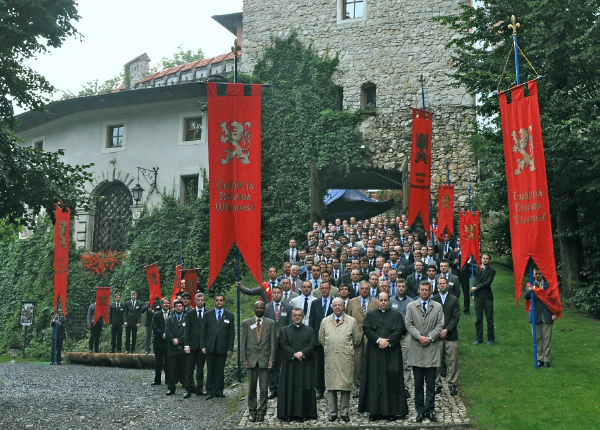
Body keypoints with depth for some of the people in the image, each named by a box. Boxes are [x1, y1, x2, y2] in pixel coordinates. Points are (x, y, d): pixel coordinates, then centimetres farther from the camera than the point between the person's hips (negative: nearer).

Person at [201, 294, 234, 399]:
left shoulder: (229, 316, 9)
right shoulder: (207, 315, 11)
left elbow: (232, 333, 6)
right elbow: (203, 331, 8)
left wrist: (230, 348, -2)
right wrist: (203, 346, -2)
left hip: (222, 348, 0)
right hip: (210, 347, 0)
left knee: (220, 370, 3)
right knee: (210, 370, 2)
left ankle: (219, 391, 11)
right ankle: (210, 392, 8)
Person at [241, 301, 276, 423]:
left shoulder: (271, 323, 6)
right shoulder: (246, 323, 9)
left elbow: (273, 343, 3)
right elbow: (243, 343, 7)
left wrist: (271, 359, -5)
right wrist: (243, 359, -1)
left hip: (264, 359, -1)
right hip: (251, 359, 1)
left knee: (264, 388, 1)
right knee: (251, 388, 5)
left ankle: (261, 412, 10)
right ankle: (252, 411, 16)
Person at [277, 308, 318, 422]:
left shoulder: (309, 331, 12)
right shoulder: (285, 330, 10)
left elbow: (311, 345, 0)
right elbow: (283, 345, -2)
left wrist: (302, 353, -17)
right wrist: (294, 354, -15)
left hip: (305, 365, 0)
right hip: (289, 364, 0)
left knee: (305, 388, -2)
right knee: (289, 388, -2)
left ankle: (304, 413, 3)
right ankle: (289, 414, 3)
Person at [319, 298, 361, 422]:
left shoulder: (351, 321, 5)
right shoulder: (325, 321, 10)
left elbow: (357, 339, 12)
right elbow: (321, 340, 18)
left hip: (346, 358, -1)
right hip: (330, 358, 1)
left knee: (346, 385, 0)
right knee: (330, 385, 2)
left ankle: (344, 412, 10)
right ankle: (332, 412, 11)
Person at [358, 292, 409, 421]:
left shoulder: (396, 316, 11)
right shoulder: (370, 315, 13)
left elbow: (399, 331, -1)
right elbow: (367, 330, -1)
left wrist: (388, 342, -15)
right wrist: (378, 340, -16)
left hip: (391, 352, -1)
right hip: (374, 352, 1)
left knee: (391, 380, -3)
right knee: (375, 380, 0)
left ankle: (391, 411, 2)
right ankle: (374, 411, 4)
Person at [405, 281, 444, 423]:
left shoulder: (437, 307, 8)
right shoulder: (411, 306, 7)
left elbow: (440, 325, 1)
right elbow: (409, 325, 0)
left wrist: (429, 337, -11)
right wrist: (419, 336, -13)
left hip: (432, 349, 0)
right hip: (416, 349, 0)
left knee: (431, 383, 2)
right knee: (418, 383, 5)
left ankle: (430, 410, 11)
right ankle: (420, 410, 13)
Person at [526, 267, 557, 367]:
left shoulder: (548, 285, 8)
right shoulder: (530, 285, 7)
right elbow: (526, 297, -9)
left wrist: (554, 314, -2)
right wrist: (529, 291, -31)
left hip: (547, 315, 0)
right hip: (536, 315, 0)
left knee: (547, 338, 0)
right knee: (537, 338, 4)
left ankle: (546, 359, 6)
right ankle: (540, 358, 12)